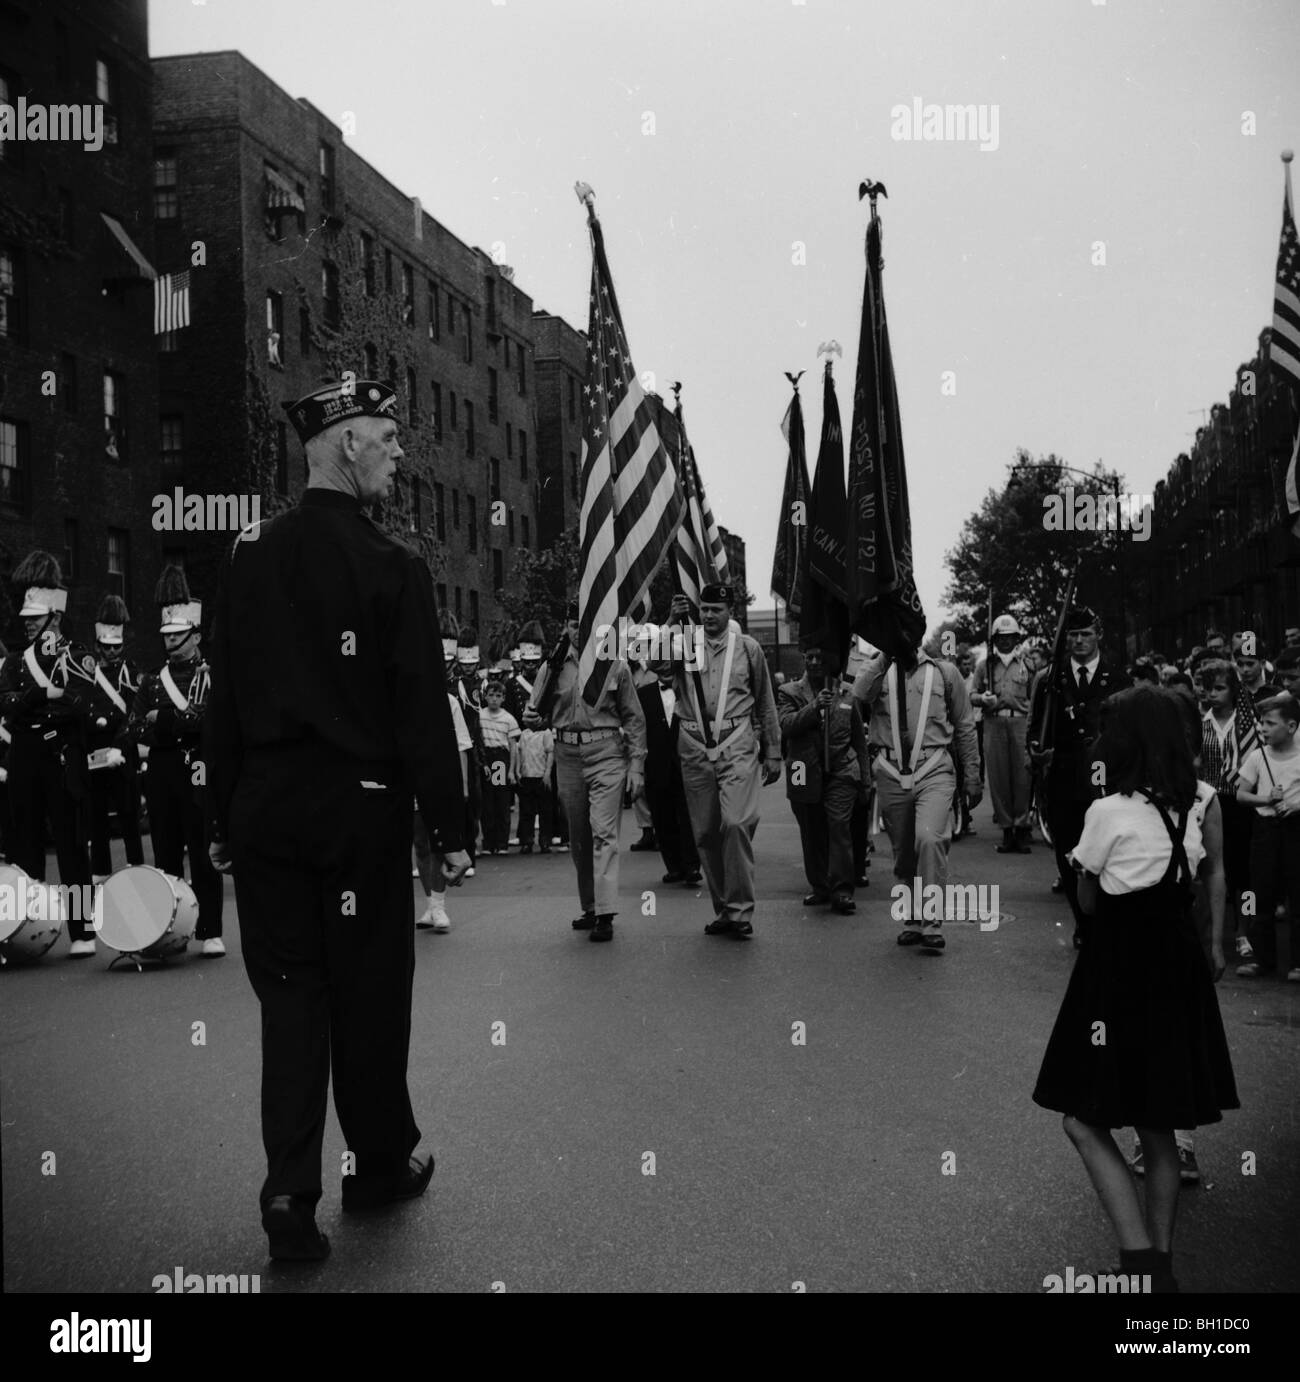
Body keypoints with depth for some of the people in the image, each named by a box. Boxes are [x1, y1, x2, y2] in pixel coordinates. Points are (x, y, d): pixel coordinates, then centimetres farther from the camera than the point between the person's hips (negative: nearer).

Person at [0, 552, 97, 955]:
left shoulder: (77, 656, 3)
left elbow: (80, 704, -13)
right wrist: (45, 695, -16)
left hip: (64, 764, -4)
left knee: (72, 848, -3)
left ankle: (82, 932, 0)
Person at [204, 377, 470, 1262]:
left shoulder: (250, 556, 3)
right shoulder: (391, 567, -11)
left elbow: (226, 696, 5)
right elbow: (422, 710, -12)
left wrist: (224, 817, 11)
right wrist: (450, 829, -6)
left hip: (266, 811, 4)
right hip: (361, 808, -4)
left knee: (290, 993, 9)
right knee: (369, 992, 11)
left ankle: (291, 1191, 4)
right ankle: (383, 1165, 27)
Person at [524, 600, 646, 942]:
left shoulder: (615, 666, 2)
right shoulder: (553, 667, 5)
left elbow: (634, 718, 5)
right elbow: (537, 712, 11)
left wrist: (636, 765, 0)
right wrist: (532, 718, -12)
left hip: (607, 754, -3)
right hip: (568, 756, 3)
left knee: (603, 831, -12)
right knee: (578, 837, 10)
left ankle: (606, 913, -15)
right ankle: (589, 907, 22)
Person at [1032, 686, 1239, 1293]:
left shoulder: (1109, 813, -14)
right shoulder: (1199, 804, 2)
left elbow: (1088, 901, -2)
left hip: (1118, 975, -7)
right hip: (1178, 973, 7)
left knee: (1084, 1123, 0)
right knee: (1157, 1131, 16)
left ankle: (1141, 1262, -8)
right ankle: (1160, 1261, 24)